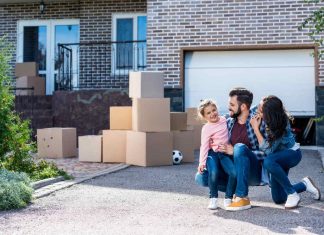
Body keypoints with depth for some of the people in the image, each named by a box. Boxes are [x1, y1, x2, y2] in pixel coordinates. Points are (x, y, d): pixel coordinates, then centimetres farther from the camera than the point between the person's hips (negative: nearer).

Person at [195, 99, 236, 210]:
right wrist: (202, 162, -18)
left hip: (225, 153, 4)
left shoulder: (224, 120, 8)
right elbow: (204, 146, -11)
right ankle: (213, 198, -8)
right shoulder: (206, 128, -7)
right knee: (213, 173, -31)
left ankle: (228, 198, -4)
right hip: (213, 153, -4)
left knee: (234, 173, -22)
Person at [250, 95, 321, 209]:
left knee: (268, 162, -41)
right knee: (278, 199, 7)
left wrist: (256, 129, -34)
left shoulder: (281, 125, -32)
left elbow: (268, 149, -34)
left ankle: (292, 194, -24)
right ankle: (304, 185, 31)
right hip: (279, 156, 7)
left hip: (291, 153, -7)